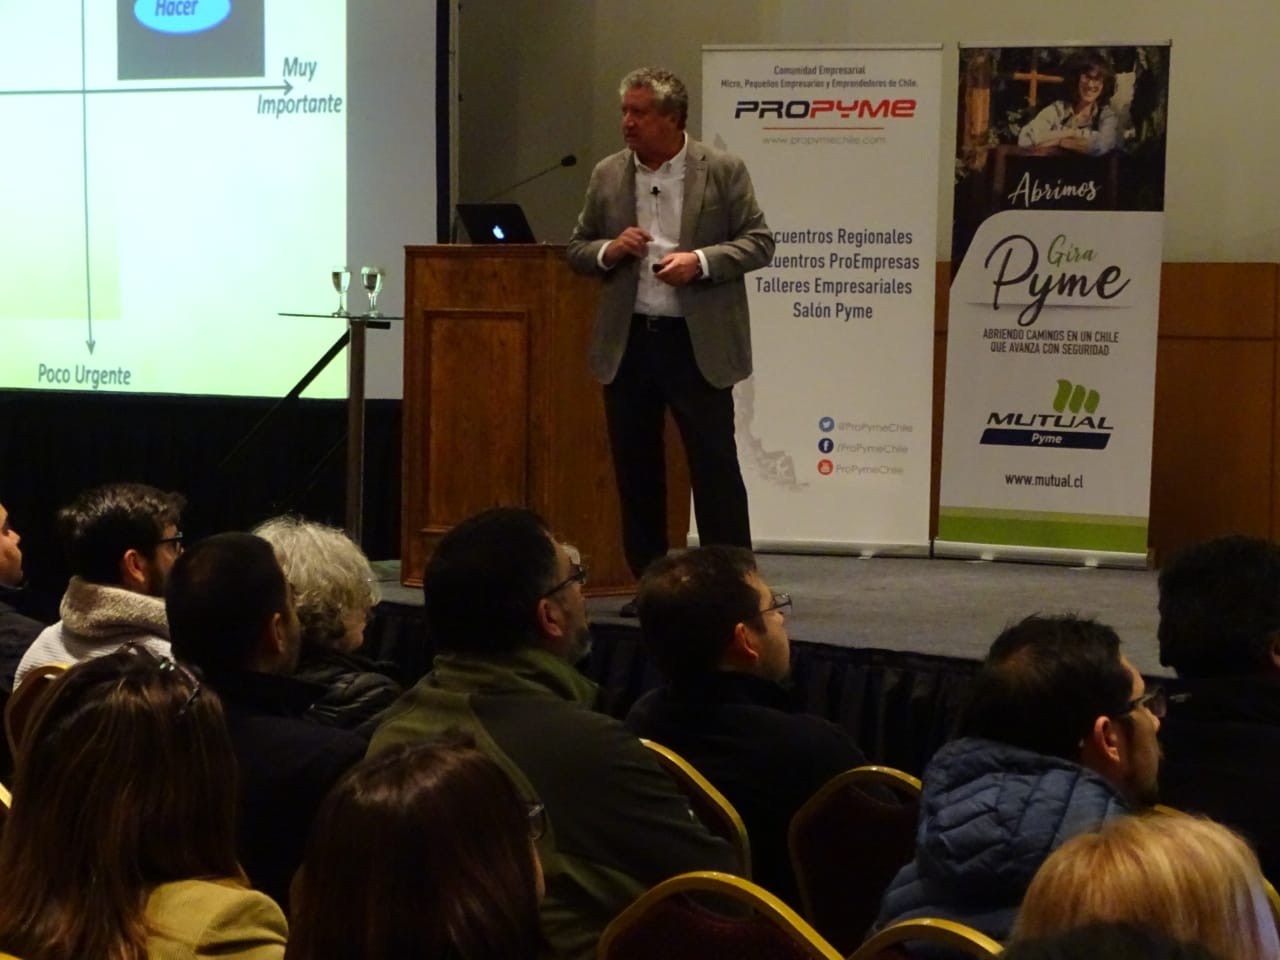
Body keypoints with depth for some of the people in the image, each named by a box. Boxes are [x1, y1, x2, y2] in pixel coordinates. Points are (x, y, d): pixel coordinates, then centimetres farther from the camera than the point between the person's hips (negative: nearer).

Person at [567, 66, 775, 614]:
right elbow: (576, 250, 14)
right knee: (635, 470, 8)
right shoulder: (608, 176, 8)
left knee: (715, 465, -3)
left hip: (699, 343, -4)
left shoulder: (723, 172, -2)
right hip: (627, 342, 4)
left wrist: (700, 260, -17)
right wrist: (609, 251, -8)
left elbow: (759, 242, -2)